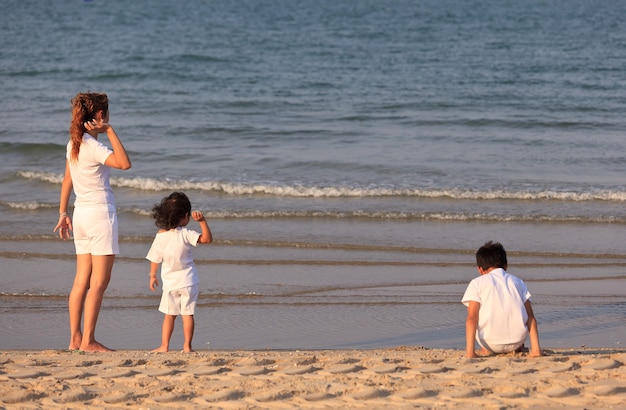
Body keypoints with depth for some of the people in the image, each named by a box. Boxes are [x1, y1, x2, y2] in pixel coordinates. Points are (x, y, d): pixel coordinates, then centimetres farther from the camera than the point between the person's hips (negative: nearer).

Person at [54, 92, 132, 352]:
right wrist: (110, 131, -22)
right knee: (99, 282, -5)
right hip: (100, 213, -9)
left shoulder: (73, 144, 9)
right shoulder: (93, 147, -16)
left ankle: (75, 338, 10)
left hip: (81, 214, 9)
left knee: (81, 281, 9)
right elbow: (124, 163, -27)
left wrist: (63, 213, 22)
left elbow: (67, 180, 15)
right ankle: (88, 340, -6)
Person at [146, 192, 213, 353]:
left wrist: (153, 276, 16)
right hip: (188, 281, -2)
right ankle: (187, 346, 3)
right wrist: (202, 221, -23)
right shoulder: (185, 234, -14)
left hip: (170, 282, 2)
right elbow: (207, 238, -22)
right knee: (187, 314, 4)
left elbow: (155, 259, 3)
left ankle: (164, 345, 8)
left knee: (169, 314, 12)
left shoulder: (160, 236, -5)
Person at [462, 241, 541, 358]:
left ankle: (487, 350, 13)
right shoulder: (518, 282, 15)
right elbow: (530, 317, 6)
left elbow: (472, 318, -6)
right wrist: (535, 349, 4)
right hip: (517, 341, 3)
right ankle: (518, 348, 20)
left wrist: (469, 351, -9)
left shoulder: (477, 283, 5)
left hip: (491, 343, -3)